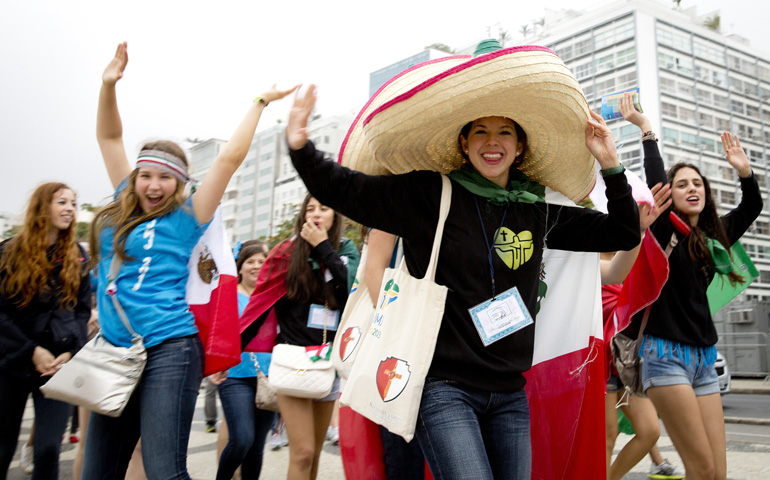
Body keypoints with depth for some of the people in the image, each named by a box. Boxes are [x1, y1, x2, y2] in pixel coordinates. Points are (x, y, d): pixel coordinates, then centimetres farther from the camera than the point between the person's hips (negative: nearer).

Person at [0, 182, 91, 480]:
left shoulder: (76, 257, 8)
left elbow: (83, 311, 6)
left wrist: (71, 353, -9)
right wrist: (32, 351, -13)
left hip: (59, 364, 1)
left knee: (47, 451, -9)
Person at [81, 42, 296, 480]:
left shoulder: (185, 219, 0)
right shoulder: (123, 210, 14)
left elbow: (230, 159, -6)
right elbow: (110, 138, 19)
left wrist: (260, 103, -2)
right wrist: (109, 85, 10)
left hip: (168, 351, -6)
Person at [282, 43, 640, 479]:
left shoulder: (538, 210, 8)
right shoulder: (429, 195, -3)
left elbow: (623, 234, 15)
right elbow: (343, 190, -4)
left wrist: (612, 167, 4)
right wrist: (301, 148, -19)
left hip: (510, 394, 5)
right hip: (444, 388, -5)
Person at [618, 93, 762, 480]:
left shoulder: (714, 237, 15)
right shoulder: (665, 231, -2)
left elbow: (752, 207, 24)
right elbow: (654, 181, -15)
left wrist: (744, 171, 11)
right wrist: (646, 130, -12)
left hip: (704, 359, 6)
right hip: (665, 353, -6)